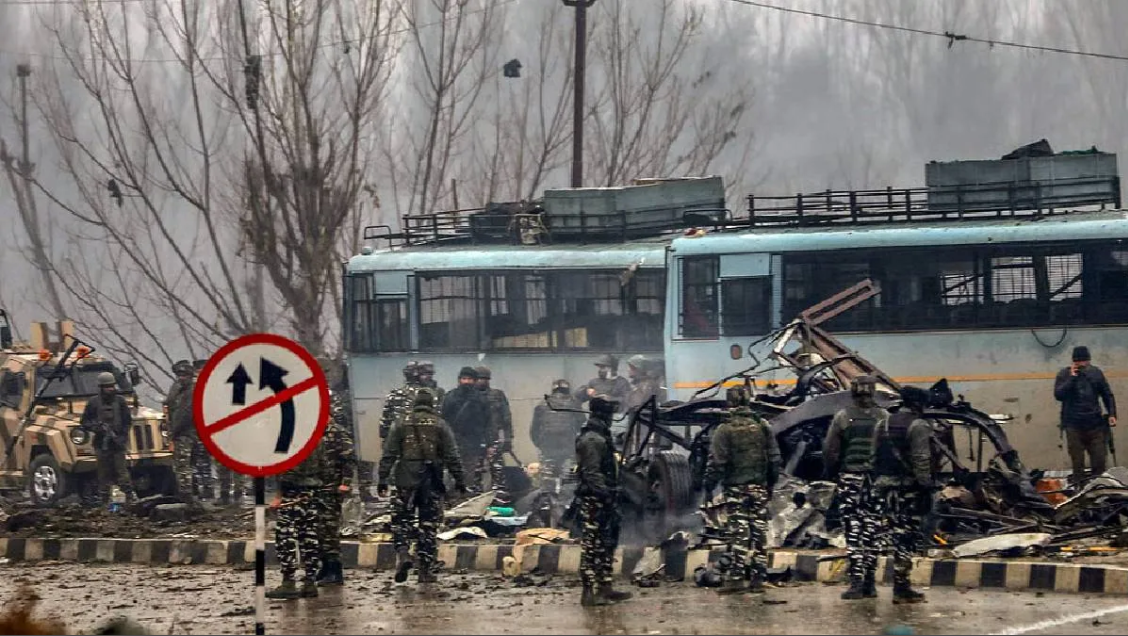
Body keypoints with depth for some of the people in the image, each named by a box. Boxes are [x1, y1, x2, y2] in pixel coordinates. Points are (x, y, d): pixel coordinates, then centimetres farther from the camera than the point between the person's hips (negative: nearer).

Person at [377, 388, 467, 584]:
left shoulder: (402, 425, 3)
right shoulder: (440, 426, 2)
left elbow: (388, 455, 2)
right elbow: (452, 457, 0)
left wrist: (382, 480, 4)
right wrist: (460, 481, 6)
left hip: (406, 481, 0)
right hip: (431, 484, 0)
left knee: (402, 520, 8)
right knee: (429, 524, 5)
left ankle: (403, 552, -18)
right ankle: (426, 569, 5)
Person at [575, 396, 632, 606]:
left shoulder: (600, 437, 18)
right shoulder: (592, 440, -16)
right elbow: (592, 473, -22)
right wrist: (606, 494, -27)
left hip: (603, 501, 11)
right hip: (595, 501, -11)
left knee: (606, 544, 15)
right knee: (592, 545, -8)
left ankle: (604, 587, 21)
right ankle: (590, 591, -8)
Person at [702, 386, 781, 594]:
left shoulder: (725, 429, -8)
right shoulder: (763, 426, 5)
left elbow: (716, 462, -10)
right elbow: (774, 458, 9)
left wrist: (709, 486, 0)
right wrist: (771, 484, 19)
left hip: (736, 488, -3)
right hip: (759, 488, 3)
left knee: (738, 534, -3)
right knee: (759, 532, 6)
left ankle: (737, 577, -9)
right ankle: (758, 578, 7)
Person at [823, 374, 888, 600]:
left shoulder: (842, 417, -4)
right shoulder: (884, 418, 0)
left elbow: (829, 449, -2)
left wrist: (831, 474, 11)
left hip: (850, 479, -2)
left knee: (853, 530, -1)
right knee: (872, 530, 7)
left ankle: (856, 581, -10)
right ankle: (869, 583, 9)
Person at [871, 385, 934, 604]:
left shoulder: (883, 425, 15)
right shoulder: (918, 426, -8)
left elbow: (875, 457, 15)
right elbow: (922, 462, -13)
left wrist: (877, 484, 17)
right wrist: (926, 488, -11)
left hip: (884, 486, 7)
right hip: (909, 488, -7)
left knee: (894, 534, 10)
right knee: (906, 537, -4)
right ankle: (901, 587, -5)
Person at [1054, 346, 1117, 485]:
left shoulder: (1096, 373, 8)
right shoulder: (1064, 374, 2)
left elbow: (1107, 395, 13)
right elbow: (1058, 395, -10)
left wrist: (1112, 414, 3)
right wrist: (1071, 378, -15)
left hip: (1095, 425, 2)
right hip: (1074, 425, -2)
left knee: (1100, 461, 1)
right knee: (1077, 463, -1)